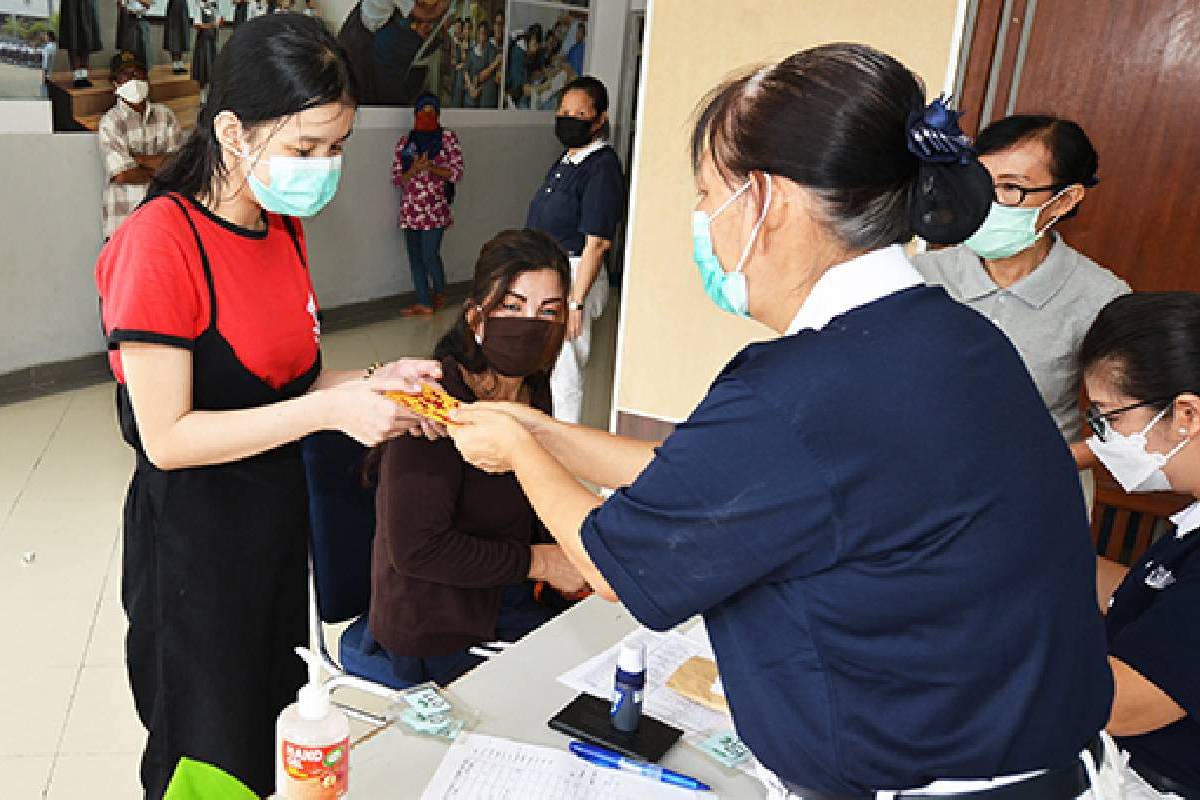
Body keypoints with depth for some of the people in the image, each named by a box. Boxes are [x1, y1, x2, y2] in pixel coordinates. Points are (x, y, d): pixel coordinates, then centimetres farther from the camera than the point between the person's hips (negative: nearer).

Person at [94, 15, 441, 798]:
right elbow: (167, 437, -23)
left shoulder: (285, 228, 3)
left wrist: (374, 381, -8)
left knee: (277, 728, 22)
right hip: (191, 541, -7)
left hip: (279, 520, 7)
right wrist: (330, 410, -27)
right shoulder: (160, 241, -22)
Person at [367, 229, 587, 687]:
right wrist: (538, 562, -20)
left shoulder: (532, 389, 0)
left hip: (510, 596, 7)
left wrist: (571, 562, -3)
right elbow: (414, 548, -27)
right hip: (437, 631, -7)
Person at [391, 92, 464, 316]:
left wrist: (430, 167, -15)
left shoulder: (448, 137, 2)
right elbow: (396, 178, 7)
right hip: (410, 208, 4)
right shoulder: (405, 141, 10)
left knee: (429, 254, -7)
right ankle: (424, 302, 13)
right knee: (415, 256, 5)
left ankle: (439, 291, 21)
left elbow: (456, 173, -3)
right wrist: (415, 168, -12)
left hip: (435, 207, -4)